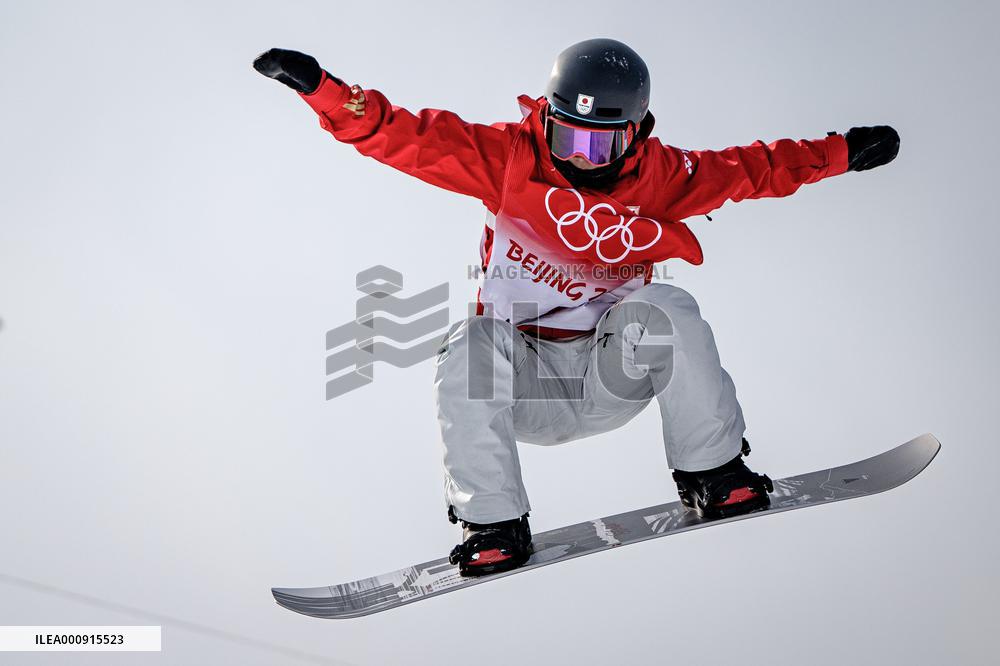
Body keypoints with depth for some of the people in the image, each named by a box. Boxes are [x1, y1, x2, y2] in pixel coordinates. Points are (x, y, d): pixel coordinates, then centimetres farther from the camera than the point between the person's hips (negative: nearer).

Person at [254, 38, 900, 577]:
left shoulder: (662, 176, -4)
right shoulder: (511, 158, -11)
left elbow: (753, 168, 12)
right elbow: (409, 136, -17)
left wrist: (843, 152, 16)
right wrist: (324, 89, -29)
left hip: (613, 375, 1)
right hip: (522, 388, 0)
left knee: (667, 309, -25)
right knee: (468, 352, -30)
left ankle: (713, 470, -11)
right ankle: (495, 523, -18)